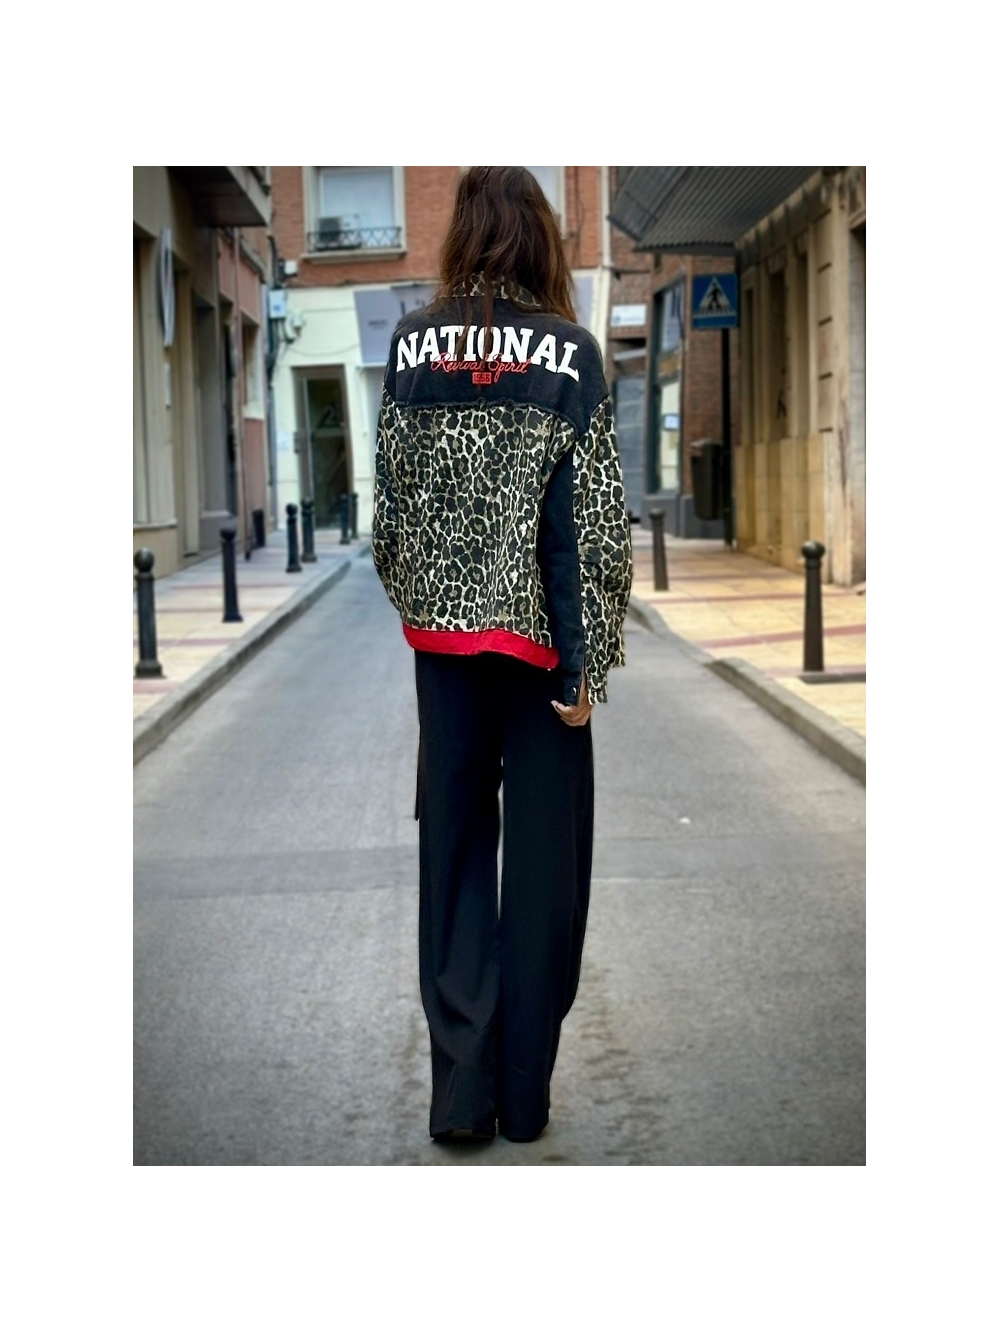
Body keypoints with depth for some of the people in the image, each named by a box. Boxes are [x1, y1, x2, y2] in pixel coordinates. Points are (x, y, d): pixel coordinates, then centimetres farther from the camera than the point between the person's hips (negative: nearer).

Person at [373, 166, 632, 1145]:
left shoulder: (413, 341, 0)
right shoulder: (568, 351, -8)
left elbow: (390, 494, 5)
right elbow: (589, 521, -10)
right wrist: (586, 657, -6)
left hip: (442, 625, 3)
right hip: (537, 629, -2)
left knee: (453, 843, 11)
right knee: (543, 852, 8)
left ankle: (461, 1088, 11)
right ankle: (525, 1091, 15)